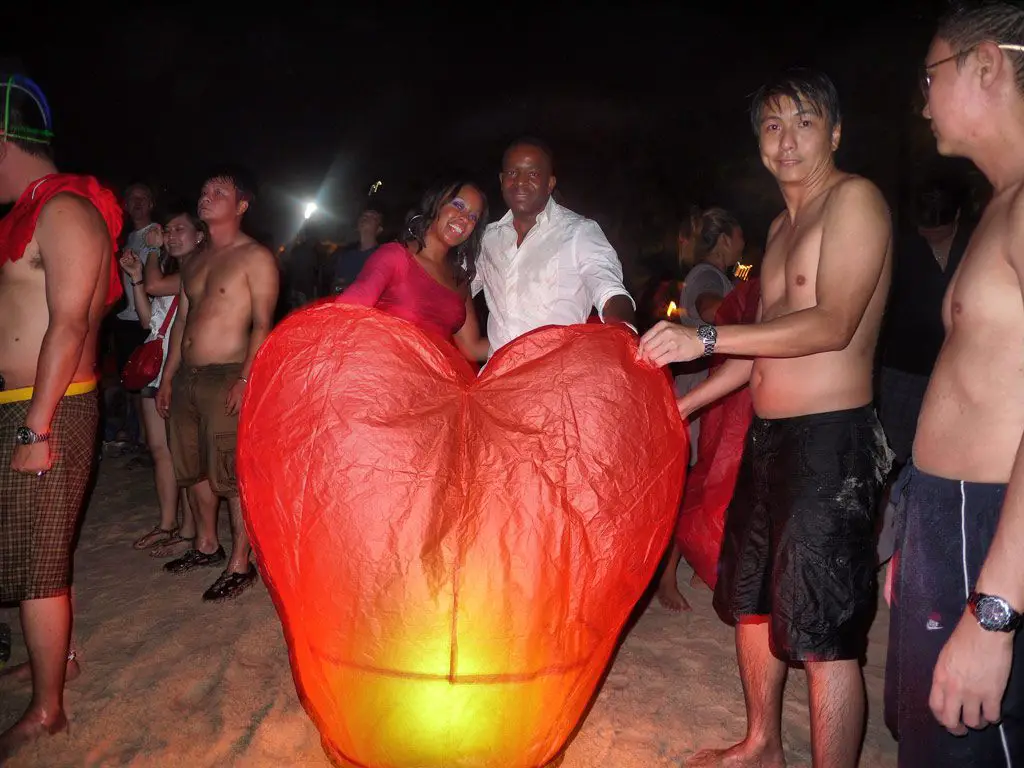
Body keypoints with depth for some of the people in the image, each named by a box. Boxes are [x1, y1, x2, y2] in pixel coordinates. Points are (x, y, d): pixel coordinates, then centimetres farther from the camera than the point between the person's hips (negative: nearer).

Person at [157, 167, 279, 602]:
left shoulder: (255, 258, -5)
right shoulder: (194, 262, 18)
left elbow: (262, 325, -13)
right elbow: (181, 321, 20)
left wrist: (244, 379, -22)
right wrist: (168, 377, 16)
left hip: (228, 378, -8)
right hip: (186, 377, 8)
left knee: (234, 476, -5)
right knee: (195, 469, 16)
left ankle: (240, 565, 5)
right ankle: (206, 546, 32)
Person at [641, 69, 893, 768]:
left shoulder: (854, 199, -9)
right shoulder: (782, 225, 17)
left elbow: (833, 324, -22)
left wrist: (706, 338, -25)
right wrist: (684, 404, 19)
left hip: (831, 441, -10)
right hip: (768, 437, 10)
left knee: (824, 632, -6)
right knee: (752, 597, 19)